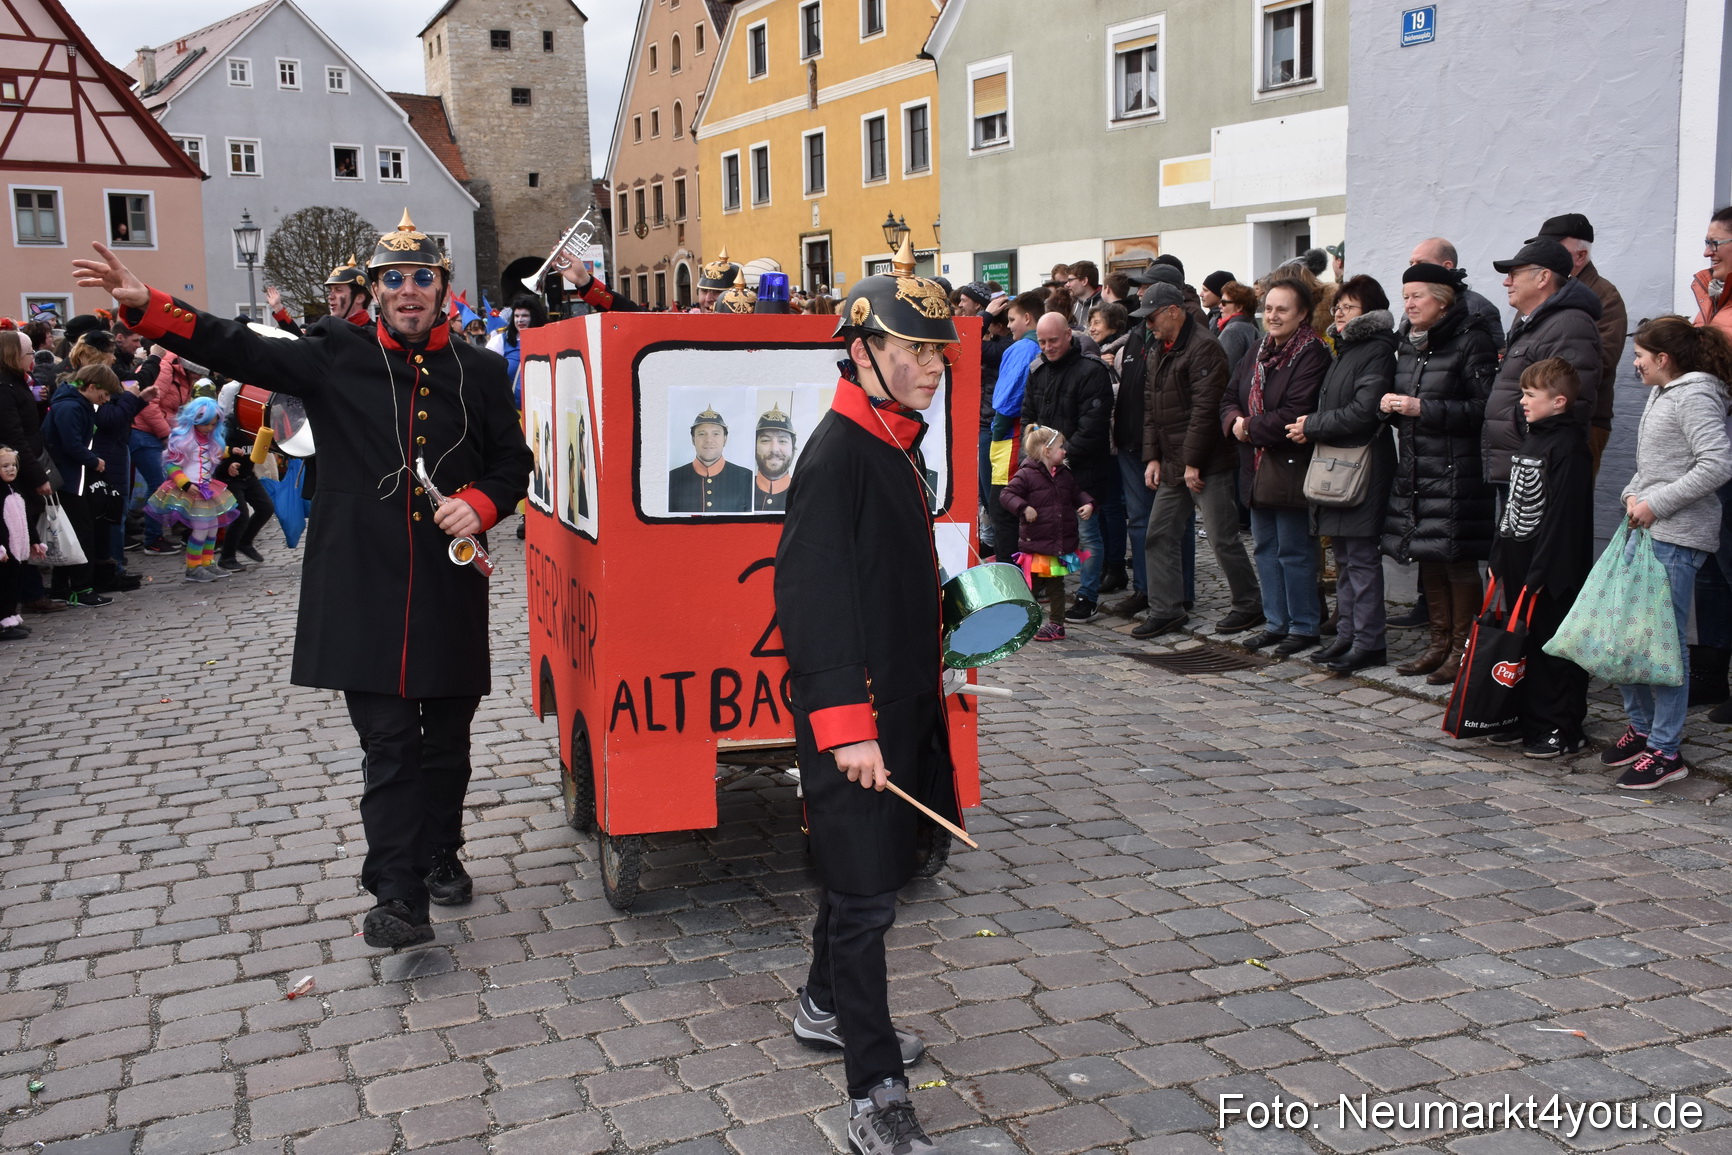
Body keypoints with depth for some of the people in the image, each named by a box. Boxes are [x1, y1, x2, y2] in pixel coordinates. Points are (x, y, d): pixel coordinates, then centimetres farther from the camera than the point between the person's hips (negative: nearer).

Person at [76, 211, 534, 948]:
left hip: (451, 586, 2)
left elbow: (513, 463, 11)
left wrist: (479, 504, -9)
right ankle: (399, 896, -1)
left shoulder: (480, 372, 7)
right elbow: (239, 350, -5)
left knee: (447, 736, 14)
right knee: (388, 742, -4)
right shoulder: (335, 358, 4)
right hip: (365, 586, -2)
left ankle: (439, 857, 33)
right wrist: (144, 305, -17)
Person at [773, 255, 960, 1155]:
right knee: (864, 892, -3)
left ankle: (825, 1005, 42)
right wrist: (846, 724, -25)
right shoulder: (836, 452, -19)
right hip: (854, 712, -10)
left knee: (872, 870, 22)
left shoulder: (896, 444, 11)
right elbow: (812, 597, -23)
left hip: (901, 701, 10)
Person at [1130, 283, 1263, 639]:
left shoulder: (1203, 348, -14)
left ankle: (1249, 605, 13)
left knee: (1222, 537, -2)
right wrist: (1152, 457, 9)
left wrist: (1192, 462, -19)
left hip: (1206, 465, -9)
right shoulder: (1157, 351, 15)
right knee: (1158, 535, 8)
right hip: (1171, 464, 9)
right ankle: (1166, 609, 14)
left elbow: (1205, 409, -19)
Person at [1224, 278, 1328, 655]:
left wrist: (1249, 428, -13)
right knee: (1266, 547, 13)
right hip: (1257, 466, 8)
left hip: (1290, 467, -8)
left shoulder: (1312, 355, -13)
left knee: (1293, 549, -2)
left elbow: (1295, 415, -21)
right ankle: (1277, 623, 23)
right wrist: (1235, 422, -8)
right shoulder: (1260, 353, 14)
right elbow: (1230, 397, 13)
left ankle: (1305, 625, 10)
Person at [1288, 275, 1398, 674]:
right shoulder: (1343, 350, 19)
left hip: (1362, 470, -9)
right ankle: (1348, 636, 19)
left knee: (1361, 558, -6)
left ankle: (1369, 642, -1)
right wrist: (1312, 426, 1)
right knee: (1343, 557, 12)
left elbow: (1364, 411, -19)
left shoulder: (1377, 351, -10)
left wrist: (1313, 426, -11)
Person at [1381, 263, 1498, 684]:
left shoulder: (1471, 342, -9)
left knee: (1457, 560, -4)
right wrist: (1390, 405, 1)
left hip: (1456, 472, -8)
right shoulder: (1409, 344, 14)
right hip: (1414, 469, 8)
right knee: (1427, 559, 11)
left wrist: (1422, 408, -19)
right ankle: (1440, 644, 22)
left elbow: (1484, 409, -15)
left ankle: (1463, 649, 7)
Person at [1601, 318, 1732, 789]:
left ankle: (1666, 751, 0)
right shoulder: (1661, 395, 18)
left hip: (1677, 537, -10)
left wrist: (1657, 504, -20)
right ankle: (1641, 727, 26)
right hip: (1647, 531, 10)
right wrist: (1632, 494, 6)